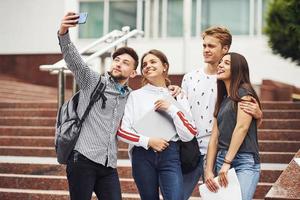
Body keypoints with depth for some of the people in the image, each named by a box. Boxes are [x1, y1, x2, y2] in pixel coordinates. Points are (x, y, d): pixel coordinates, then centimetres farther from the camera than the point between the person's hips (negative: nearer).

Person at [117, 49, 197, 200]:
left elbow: (189, 135, 1)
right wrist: (148, 141, -10)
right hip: (143, 155, 0)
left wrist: (172, 109, -7)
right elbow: (122, 131, 0)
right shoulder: (135, 96, 7)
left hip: (170, 155, 0)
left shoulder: (177, 97, 9)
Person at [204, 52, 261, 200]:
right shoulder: (222, 100, 20)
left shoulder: (245, 93, -2)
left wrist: (227, 162, -14)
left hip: (244, 161, -7)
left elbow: (242, 127, -12)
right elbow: (214, 137, 15)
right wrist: (208, 170, 6)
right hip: (222, 160, 7)